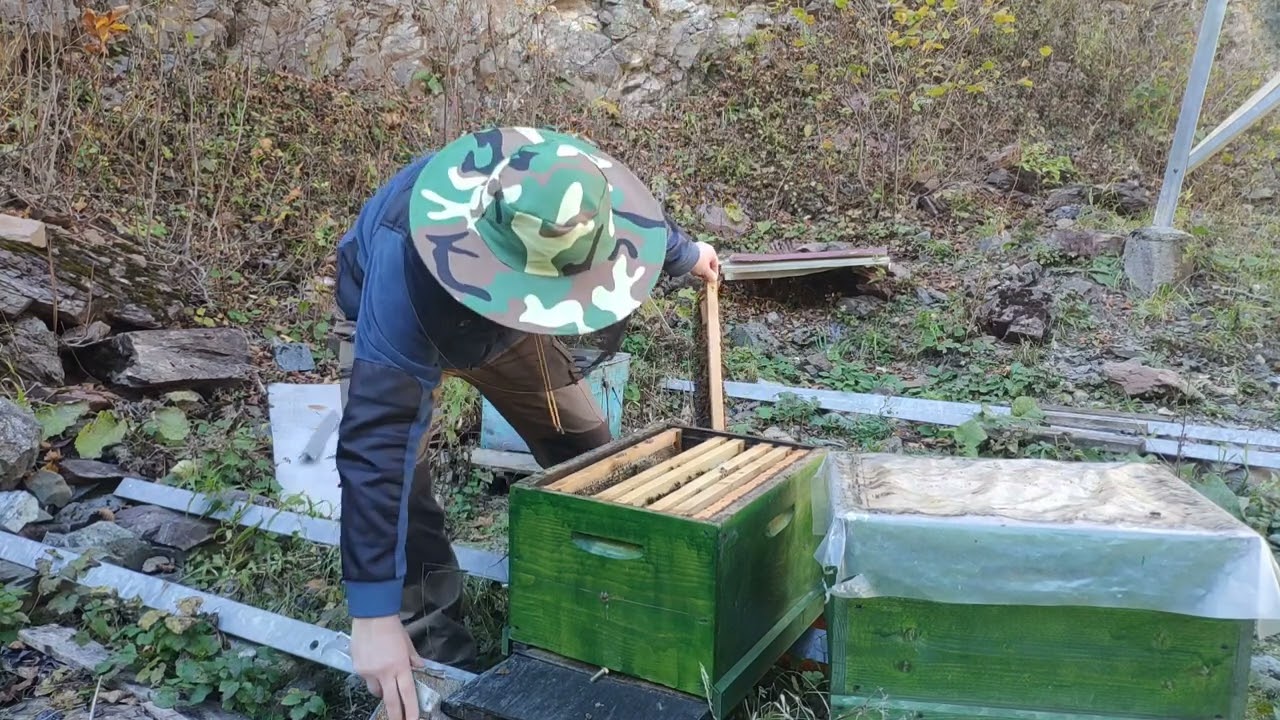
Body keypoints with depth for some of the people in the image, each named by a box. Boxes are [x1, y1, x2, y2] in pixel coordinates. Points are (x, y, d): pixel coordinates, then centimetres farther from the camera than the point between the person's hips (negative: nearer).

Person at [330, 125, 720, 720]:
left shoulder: (563, 196, -34)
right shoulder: (408, 261, -49)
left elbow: (640, 218, -7)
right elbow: (378, 436, -50)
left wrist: (684, 254, 15)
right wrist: (374, 615, -50)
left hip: (509, 322, 4)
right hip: (386, 324, -3)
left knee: (584, 449, 3)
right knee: (391, 472, -21)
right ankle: (439, 660, -3)